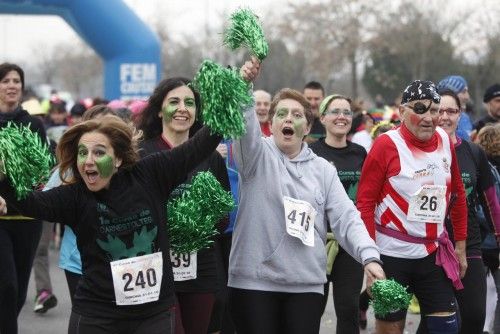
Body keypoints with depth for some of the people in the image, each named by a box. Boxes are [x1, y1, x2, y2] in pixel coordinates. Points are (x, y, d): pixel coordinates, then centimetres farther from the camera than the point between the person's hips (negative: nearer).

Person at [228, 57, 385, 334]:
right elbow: (244, 127, -20)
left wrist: (369, 256, -12)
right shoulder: (258, 156, 2)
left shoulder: (323, 170, 11)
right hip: (254, 280, -3)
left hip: (307, 283, 3)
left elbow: (346, 218, 4)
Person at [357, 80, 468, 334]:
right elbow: (365, 203, -11)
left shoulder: (445, 142, 4)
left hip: (433, 253, 5)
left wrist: (460, 243, 14)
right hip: (392, 254, -5)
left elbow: (457, 194, 15)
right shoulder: (387, 144, -11)